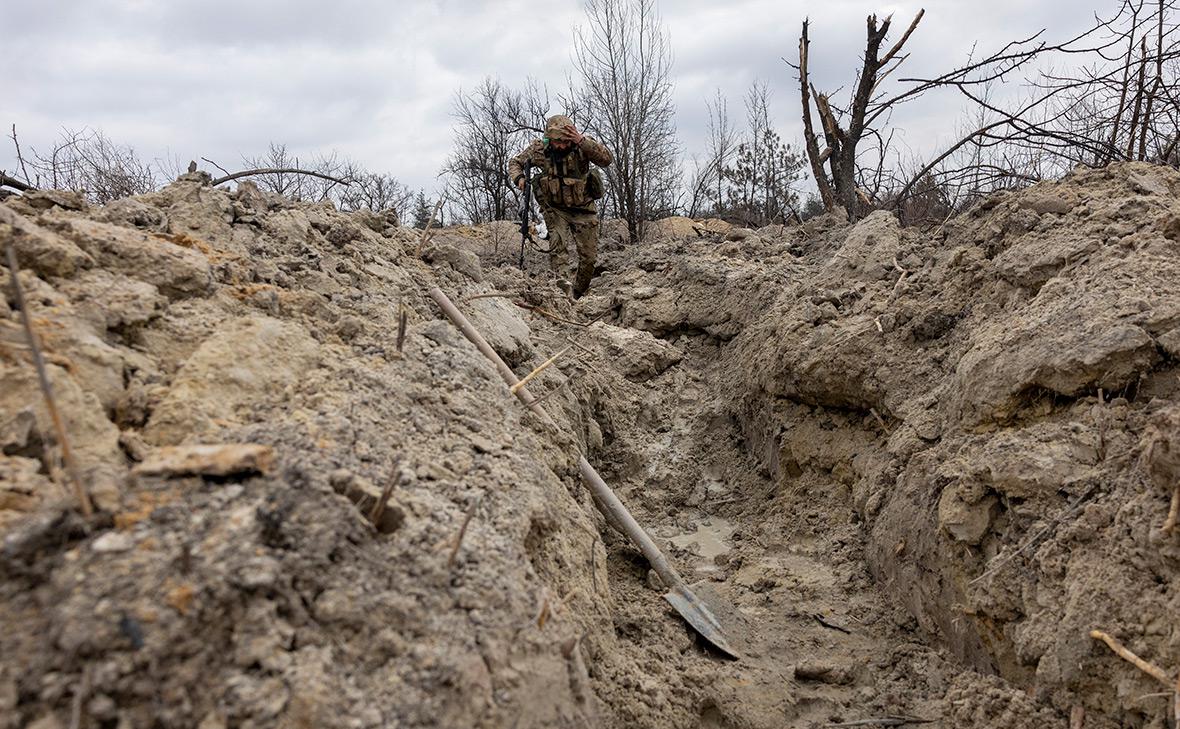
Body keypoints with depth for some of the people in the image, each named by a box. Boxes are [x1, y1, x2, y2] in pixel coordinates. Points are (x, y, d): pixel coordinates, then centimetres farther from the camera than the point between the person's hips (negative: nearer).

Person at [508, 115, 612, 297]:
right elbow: (515, 162, 4)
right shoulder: (538, 148, -11)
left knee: (588, 256, 4)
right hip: (555, 208, 0)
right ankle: (563, 285, -35)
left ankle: (578, 293, 23)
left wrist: (582, 141, -41)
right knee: (557, 245, -24)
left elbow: (606, 160, -32)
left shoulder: (581, 147, -18)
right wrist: (518, 178, -18)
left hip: (583, 209, 0)